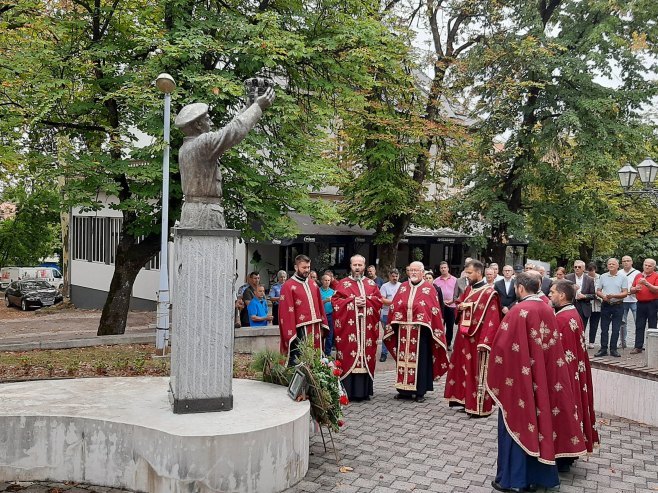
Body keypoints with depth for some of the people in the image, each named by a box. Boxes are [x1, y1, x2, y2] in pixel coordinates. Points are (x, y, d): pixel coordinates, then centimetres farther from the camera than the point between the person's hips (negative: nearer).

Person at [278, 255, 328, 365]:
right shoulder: (288, 286, -7)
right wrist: (291, 335, -15)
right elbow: (286, 312, -11)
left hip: (315, 328, 7)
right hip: (300, 331, -6)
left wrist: (323, 325, 9)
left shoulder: (313, 284, 14)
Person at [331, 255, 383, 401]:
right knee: (348, 355, -4)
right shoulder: (343, 283, 6)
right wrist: (353, 301, -12)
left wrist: (366, 300, -10)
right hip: (348, 327, -2)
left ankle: (364, 390, 10)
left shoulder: (371, 284, 13)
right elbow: (335, 301, -3)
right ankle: (347, 390, 1)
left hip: (366, 327, 2)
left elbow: (379, 301, 6)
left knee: (366, 356, 2)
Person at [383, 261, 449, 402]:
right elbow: (394, 307, 10)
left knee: (420, 360, 2)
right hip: (403, 330, 4)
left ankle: (420, 391, 12)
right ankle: (404, 389, 18)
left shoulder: (429, 289, 0)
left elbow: (435, 311, -3)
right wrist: (392, 325, 5)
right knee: (404, 358, 8)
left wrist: (436, 331, -7)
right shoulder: (403, 287, 11)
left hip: (421, 330, -3)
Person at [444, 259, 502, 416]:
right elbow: (458, 305, 22)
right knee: (463, 368, 14)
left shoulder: (489, 293, -13)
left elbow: (492, 319, -18)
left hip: (477, 339, -8)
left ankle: (480, 406, 7)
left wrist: (485, 341, -24)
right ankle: (465, 399, 27)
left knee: (478, 373, -2)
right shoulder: (468, 290, 11)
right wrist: (460, 306, -4)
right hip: (464, 337, 8)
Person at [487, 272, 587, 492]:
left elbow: (503, 345, -17)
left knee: (517, 423, 3)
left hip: (519, 378, -6)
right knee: (539, 417, 14)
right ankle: (536, 475, 23)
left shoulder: (519, 311, -18)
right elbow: (554, 345, 11)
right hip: (543, 378, 6)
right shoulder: (548, 310, 3)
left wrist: (496, 374, -3)